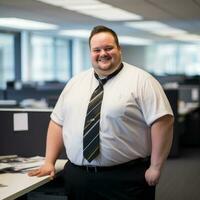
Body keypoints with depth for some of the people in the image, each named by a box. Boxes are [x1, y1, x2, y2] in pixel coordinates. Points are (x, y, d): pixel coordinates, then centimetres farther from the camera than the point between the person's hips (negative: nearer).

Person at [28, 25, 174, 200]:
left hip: (126, 179, -4)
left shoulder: (141, 80, -6)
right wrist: (49, 162, 7)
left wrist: (155, 168, -14)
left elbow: (162, 121, -12)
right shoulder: (75, 82, 10)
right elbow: (58, 121, 13)